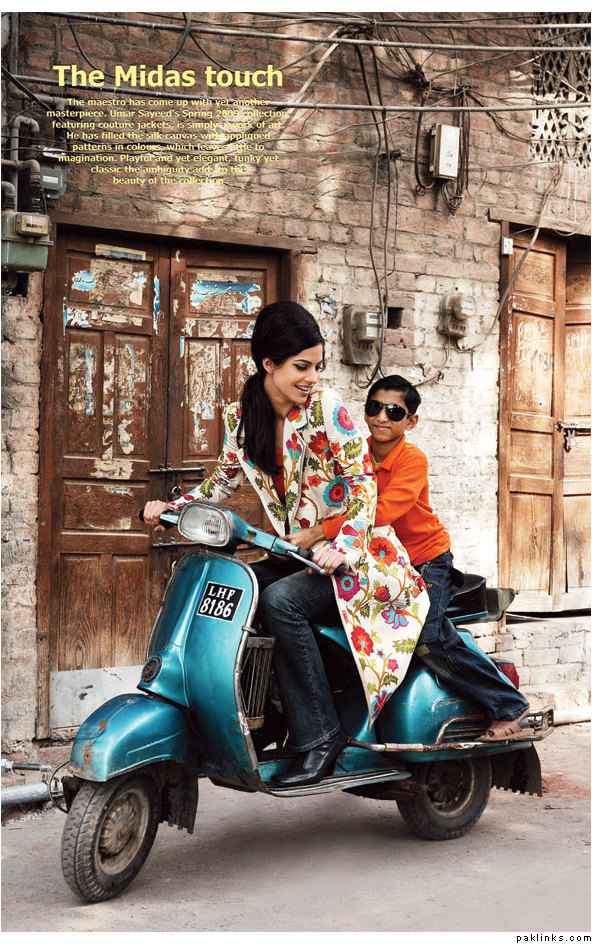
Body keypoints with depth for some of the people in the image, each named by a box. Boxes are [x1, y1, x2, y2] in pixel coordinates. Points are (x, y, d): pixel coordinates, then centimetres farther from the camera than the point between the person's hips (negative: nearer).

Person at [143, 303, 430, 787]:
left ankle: (321, 735, -20)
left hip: (355, 554, -6)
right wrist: (174, 506, 1)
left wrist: (341, 547, -30)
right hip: (296, 554, 6)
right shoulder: (241, 417, 3)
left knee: (280, 601, -29)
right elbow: (225, 478, 17)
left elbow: (364, 483, -15)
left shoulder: (325, 406, -13)